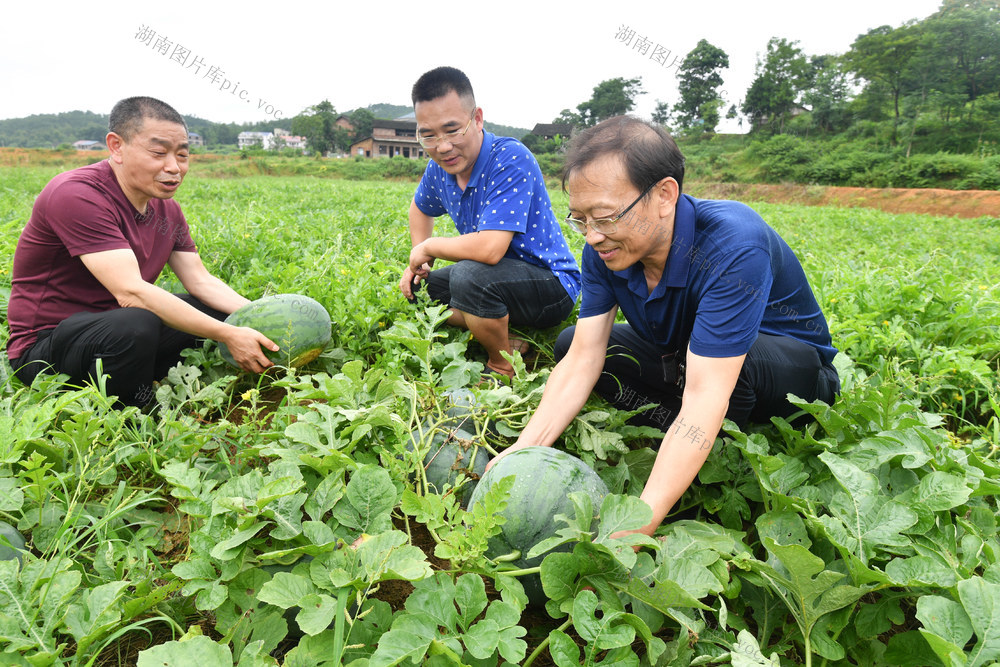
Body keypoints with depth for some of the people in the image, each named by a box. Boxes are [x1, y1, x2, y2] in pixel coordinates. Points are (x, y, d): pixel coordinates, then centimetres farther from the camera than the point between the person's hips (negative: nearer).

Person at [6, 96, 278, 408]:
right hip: (44, 349, -8)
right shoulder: (77, 195, -23)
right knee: (134, 325, -37)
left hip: (114, 328, 8)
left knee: (223, 311, 0)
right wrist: (228, 336, -32)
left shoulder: (166, 207, 4)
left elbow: (201, 281, 2)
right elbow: (131, 292, -31)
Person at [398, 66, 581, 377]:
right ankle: (504, 341, 1)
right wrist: (418, 262, 9)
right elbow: (420, 208, 24)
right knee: (416, 287, 8)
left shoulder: (510, 159, -26)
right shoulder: (440, 167, -1)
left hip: (551, 283, -9)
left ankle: (504, 367, -8)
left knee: (470, 275, -34)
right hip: (498, 276, 9)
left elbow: (489, 249, -36)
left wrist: (427, 247, -18)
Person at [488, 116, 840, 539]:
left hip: (794, 370, -5)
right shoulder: (604, 248, -16)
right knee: (570, 343, -7)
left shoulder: (733, 247, -36)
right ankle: (688, 437, -12)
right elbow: (581, 361, -18)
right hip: (682, 361, 6)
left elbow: (704, 398, -42)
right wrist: (525, 449, -32)